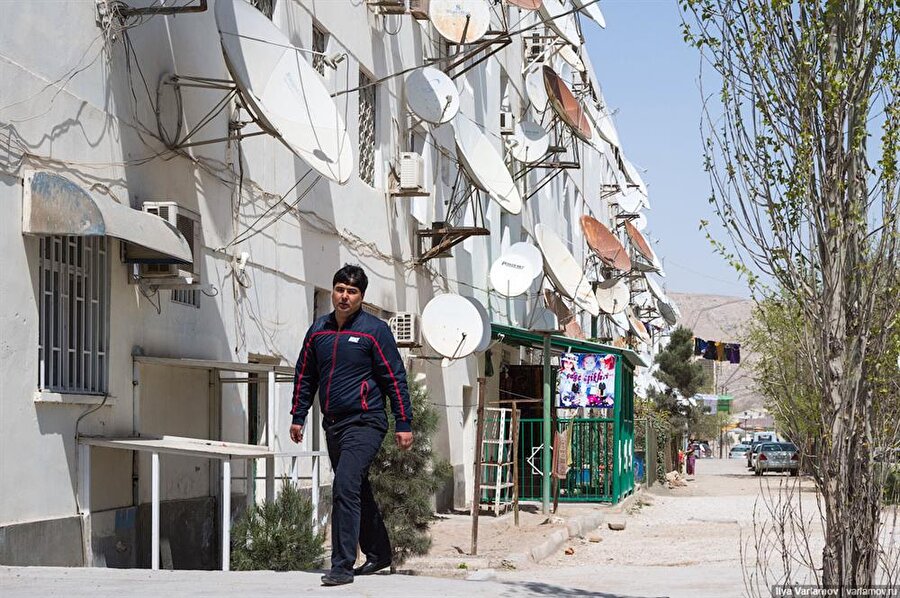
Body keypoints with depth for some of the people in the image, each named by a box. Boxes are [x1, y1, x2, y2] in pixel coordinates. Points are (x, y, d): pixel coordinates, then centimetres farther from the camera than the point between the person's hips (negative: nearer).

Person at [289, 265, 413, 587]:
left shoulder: (374, 330, -6)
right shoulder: (318, 330, 9)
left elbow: (396, 378, -5)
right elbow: (305, 375, 19)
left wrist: (404, 423, -7)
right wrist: (298, 416, 15)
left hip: (365, 423, -7)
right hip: (333, 425, 7)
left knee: (345, 488, -19)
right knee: (358, 493, 17)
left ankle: (342, 566, -18)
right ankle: (378, 554, 31)